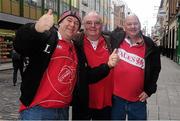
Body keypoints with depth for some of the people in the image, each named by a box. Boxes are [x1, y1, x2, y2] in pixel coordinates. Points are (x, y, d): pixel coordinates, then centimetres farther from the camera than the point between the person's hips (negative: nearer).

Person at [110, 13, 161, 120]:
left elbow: (156, 68, 5)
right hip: (116, 96, 0)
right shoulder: (116, 39, -3)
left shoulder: (149, 45, -3)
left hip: (138, 100, 0)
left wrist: (149, 90, 1)